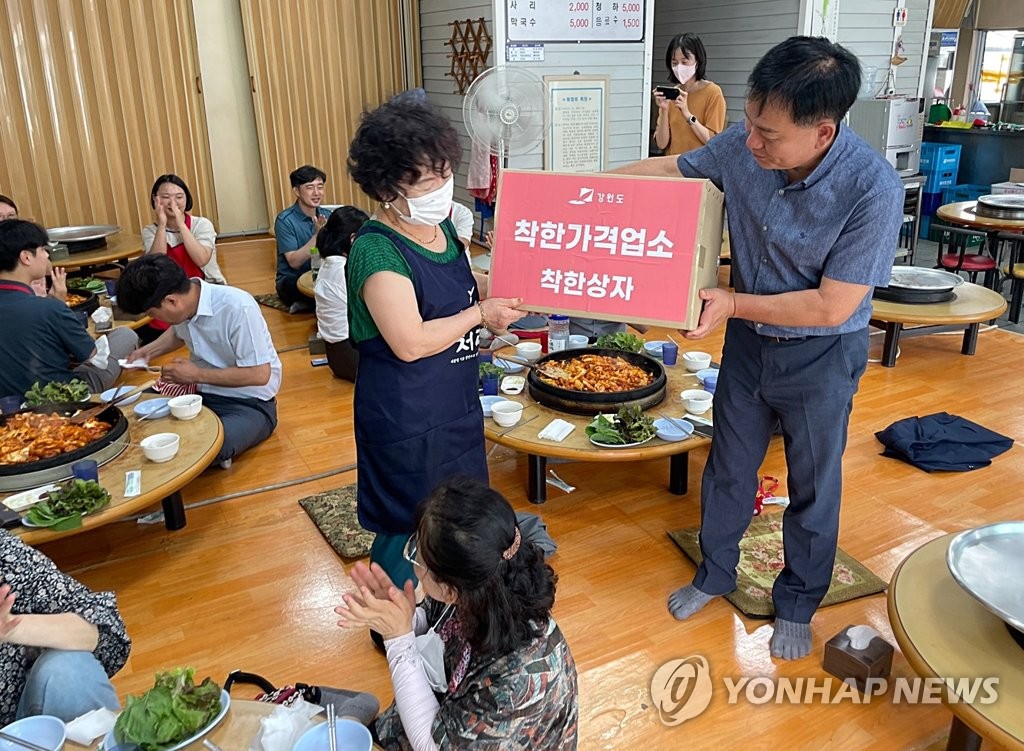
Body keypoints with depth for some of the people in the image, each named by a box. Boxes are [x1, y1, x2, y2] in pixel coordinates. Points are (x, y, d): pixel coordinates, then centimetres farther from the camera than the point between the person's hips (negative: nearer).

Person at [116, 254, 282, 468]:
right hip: (204, 393, 7)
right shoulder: (184, 305, -3)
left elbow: (260, 374, -25)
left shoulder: (238, 308, -26)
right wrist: (147, 351, 5)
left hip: (250, 405, -7)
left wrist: (197, 375, -19)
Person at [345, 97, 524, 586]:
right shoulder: (377, 251, -23)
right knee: (410, 538, 7)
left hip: (457, 406, 9)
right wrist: (481, 314, -18)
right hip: (407, 422, -9)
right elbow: (411, 343, -28)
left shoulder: (442, 225, 4)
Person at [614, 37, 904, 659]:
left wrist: (734, 304, -20)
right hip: (749, 338, 4)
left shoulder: (873, 189, -30)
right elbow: (670, 169, 2)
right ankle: (716, 573, 43)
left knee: (813, 487, 14)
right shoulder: (744, 146, -17)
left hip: (822, 355, -4)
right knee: (728, 467, 19)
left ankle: (797, 605, 38)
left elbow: (831, 307, -25)